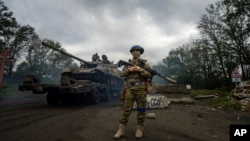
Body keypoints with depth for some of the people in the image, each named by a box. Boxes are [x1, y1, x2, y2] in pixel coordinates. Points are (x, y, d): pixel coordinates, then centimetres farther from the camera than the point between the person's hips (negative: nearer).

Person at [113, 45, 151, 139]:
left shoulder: (144, 63, 6)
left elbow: (149, 75, -5)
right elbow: (122, 74, 5)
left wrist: (140, 70, -19)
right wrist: (129, 70, -13)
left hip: (141, 89, -1)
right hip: (130, 89, 1)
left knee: (141, 109, 4)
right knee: (126, 109, -2)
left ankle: (139, 129, 16)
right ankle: (121, 130, 3)